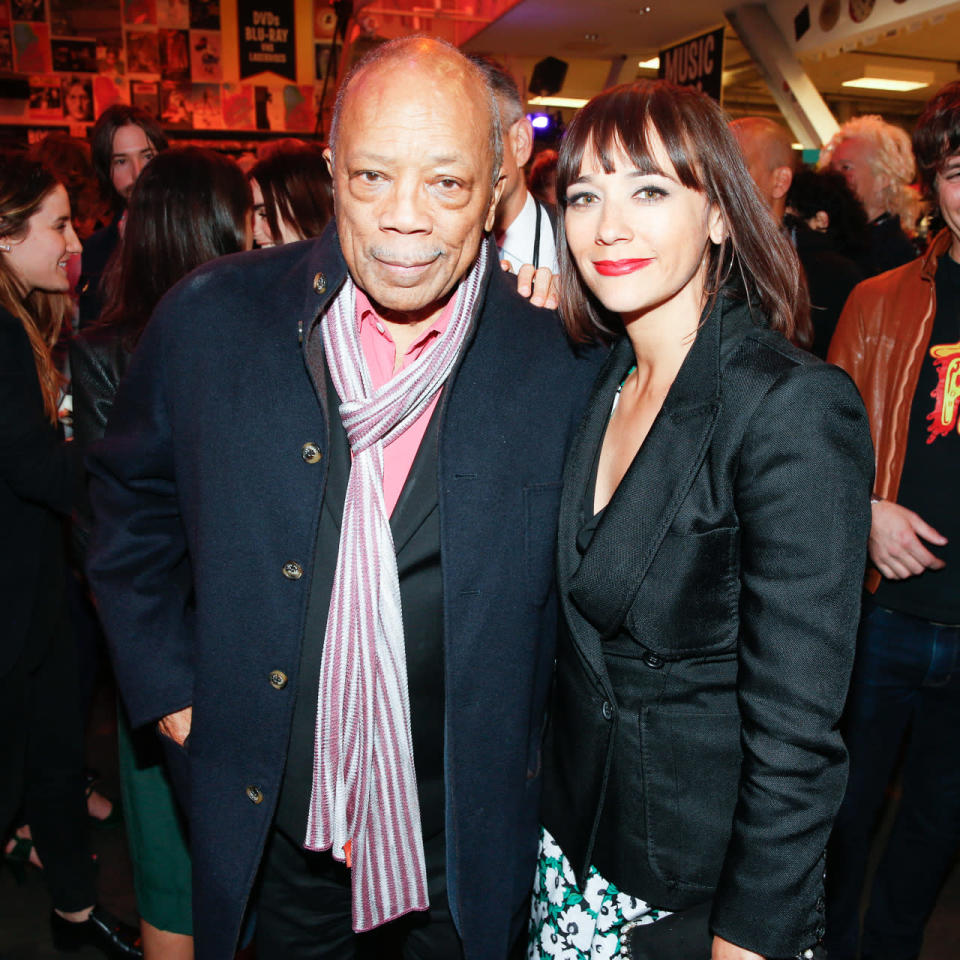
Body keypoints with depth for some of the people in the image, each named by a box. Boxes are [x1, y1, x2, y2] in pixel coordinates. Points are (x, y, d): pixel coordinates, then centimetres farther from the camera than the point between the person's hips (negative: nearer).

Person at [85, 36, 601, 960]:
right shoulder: (210, 317, -11)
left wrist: (541, 751, 0)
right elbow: (132, 501, 4)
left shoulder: (563, 362, -13)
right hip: (273, 824, 1)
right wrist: (167, 687, 1)